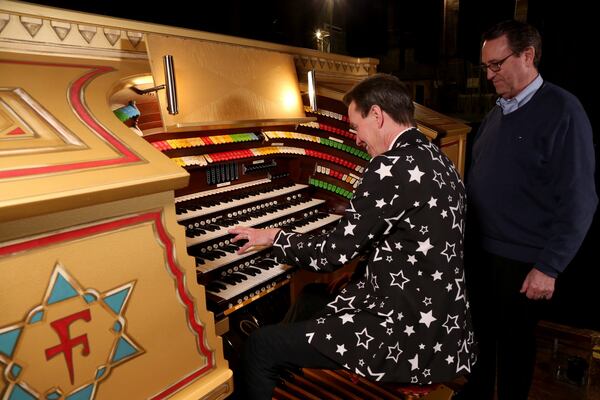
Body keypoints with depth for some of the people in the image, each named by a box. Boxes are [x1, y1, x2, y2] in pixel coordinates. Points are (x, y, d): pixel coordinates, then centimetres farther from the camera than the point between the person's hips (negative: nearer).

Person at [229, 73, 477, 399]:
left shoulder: (392, 166, -21)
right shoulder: (435, 159, 8)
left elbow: (333, 253, -17)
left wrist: (275, 237, 1)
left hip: (411, 338, -10)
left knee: (260, 346, -5)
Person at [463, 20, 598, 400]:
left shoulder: (562, 110, -12)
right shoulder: (497, 111, 10)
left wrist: (549, 267, -16)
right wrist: (466, 233, 11)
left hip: (522, 259, -6)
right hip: (479, 249, 6)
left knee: (515, 341, 12)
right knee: (480, 333, 18)